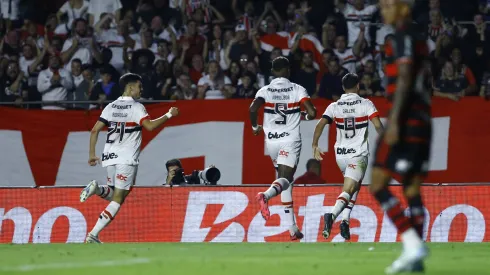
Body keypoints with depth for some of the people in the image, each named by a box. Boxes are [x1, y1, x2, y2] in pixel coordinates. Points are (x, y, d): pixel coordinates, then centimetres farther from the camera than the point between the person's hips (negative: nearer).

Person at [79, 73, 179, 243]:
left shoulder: (111, 107, 12)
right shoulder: (136, 107, -6)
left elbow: (95, 130, 8)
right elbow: (150, 126, -21)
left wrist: (92, 154, 13)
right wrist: (169, 115, -9)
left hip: (109, 157, 6)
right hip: (127, 159, -6)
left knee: (114, 195, 22)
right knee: (118, 200, -4)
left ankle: (97, 189, -11)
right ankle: (93, 236, -14)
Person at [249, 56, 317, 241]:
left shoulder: (265, 91, 3)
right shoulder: (297, 90, -1)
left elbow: (253, 109, -14)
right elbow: (312, 112, -10)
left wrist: (255, 127, 4)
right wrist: (307, 116, 14)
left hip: (272, 141, 3)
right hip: (291, 140, -3)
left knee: (285, 178, 15)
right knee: (285, 179, -9)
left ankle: (293, 228, 13)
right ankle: (266, 195, -45)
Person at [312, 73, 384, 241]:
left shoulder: (334, 106, 4)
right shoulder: (366, 104, -3)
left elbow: (320, 125, -6)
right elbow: (377, 125, -12)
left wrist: (314, 146, 2)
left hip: (340, 154, 4)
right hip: (358, 154, -4)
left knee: (355, 185, 23)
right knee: (348, 191, -9)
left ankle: (345, 219, 9)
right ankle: (332, 215, -34)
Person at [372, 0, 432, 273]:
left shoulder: (404, 38, -9)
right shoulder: (420, 38, 19)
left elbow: (404, 80, -19)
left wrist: (394, 121, -23)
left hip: (406, 120, -9)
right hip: (423, 122, 9)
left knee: (378, 185, -8)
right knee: (412, 189, 7)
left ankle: (413, 245, -17)